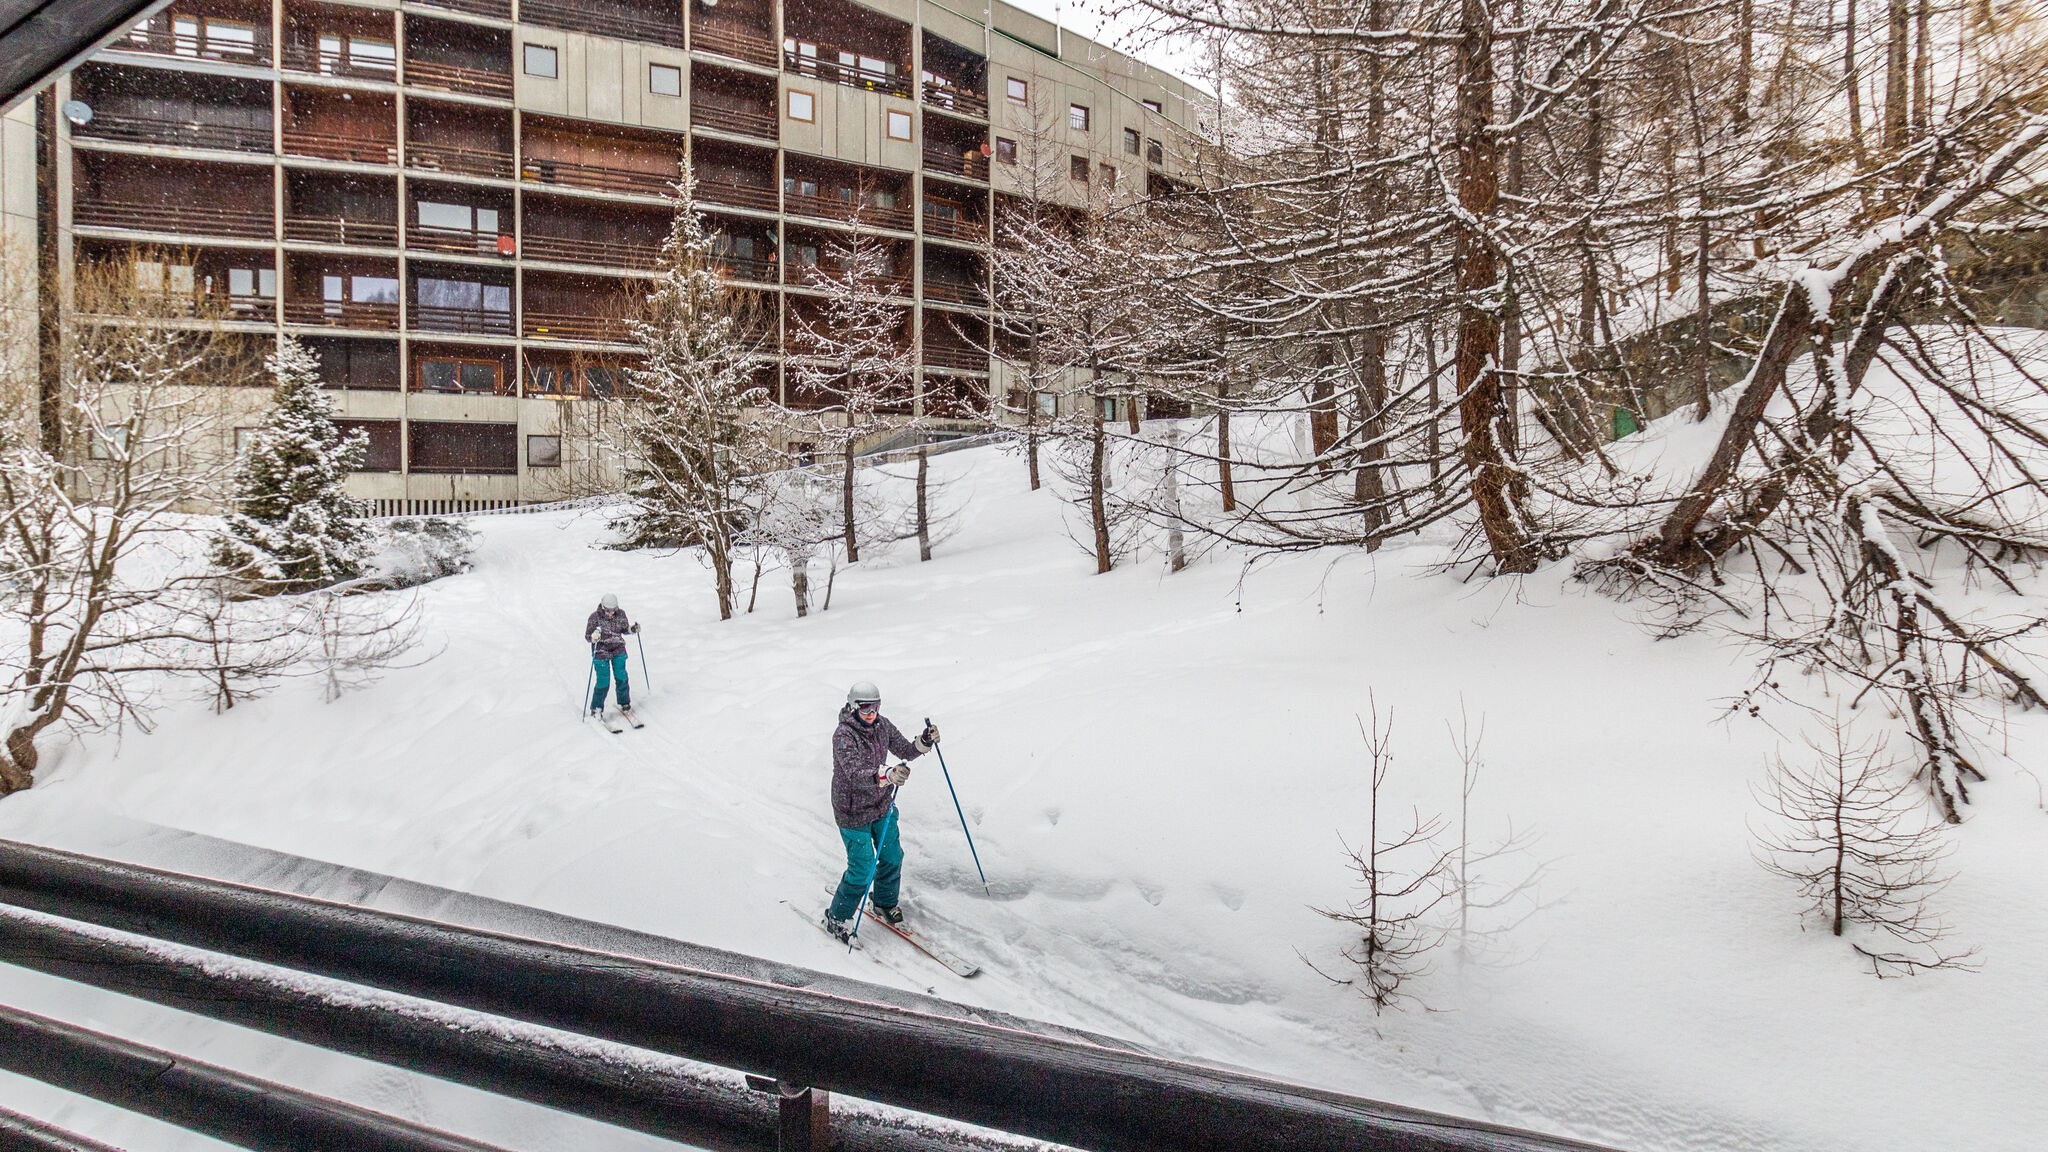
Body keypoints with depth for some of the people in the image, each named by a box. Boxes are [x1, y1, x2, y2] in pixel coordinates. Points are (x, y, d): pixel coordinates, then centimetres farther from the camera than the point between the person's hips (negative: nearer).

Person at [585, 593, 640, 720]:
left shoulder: (620, 614, -5)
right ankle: (596, 708, 14)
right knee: (603, 682, -5)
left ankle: (624, 703, 23)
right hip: (601, 653, -3)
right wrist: (594, 636, -35)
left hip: (618, 651, 3)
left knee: (621, 677, 1)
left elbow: (624, 628, 12)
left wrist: (633, 628, -9)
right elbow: (587, 636, -12)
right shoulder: (595, 617, -15)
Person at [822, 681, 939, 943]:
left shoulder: (882, 725, -4)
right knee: (863, 868, -2)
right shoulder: (843, 735, -25)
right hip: (854, 812, -6)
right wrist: (887, 775, -52)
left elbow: (905, 750, 6)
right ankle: (837, 919, 19)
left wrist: (924, 742, -15)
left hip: (882, 804, 7)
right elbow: (855, 775, -36)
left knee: (892, 857, 15)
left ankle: (885, 903, 42)